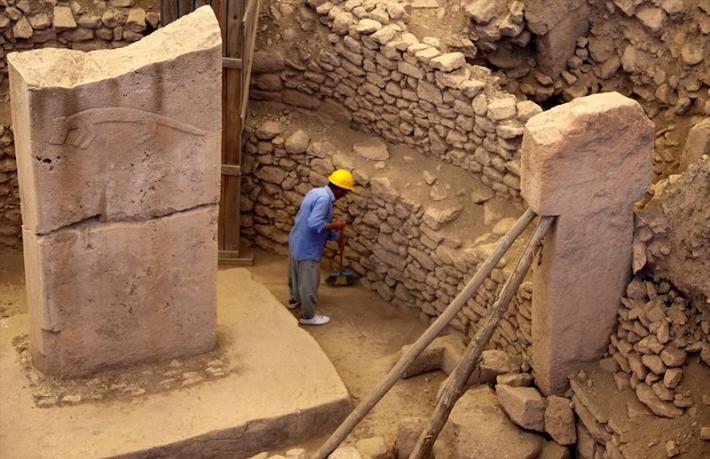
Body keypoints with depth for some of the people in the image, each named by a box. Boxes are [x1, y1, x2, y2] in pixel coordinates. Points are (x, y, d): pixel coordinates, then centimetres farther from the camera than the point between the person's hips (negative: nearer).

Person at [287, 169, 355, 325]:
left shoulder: (317, 192, 6)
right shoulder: (324, 198, -26)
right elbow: (314, 224, -33)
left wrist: (337, 236, 18)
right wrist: (335, 225, -20)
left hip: (296, 242, 10)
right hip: (307, 248, -10)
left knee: (297, 274, 29)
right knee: (309, 282, 6)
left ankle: (295, 300, 50)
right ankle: (308, 316, 20)